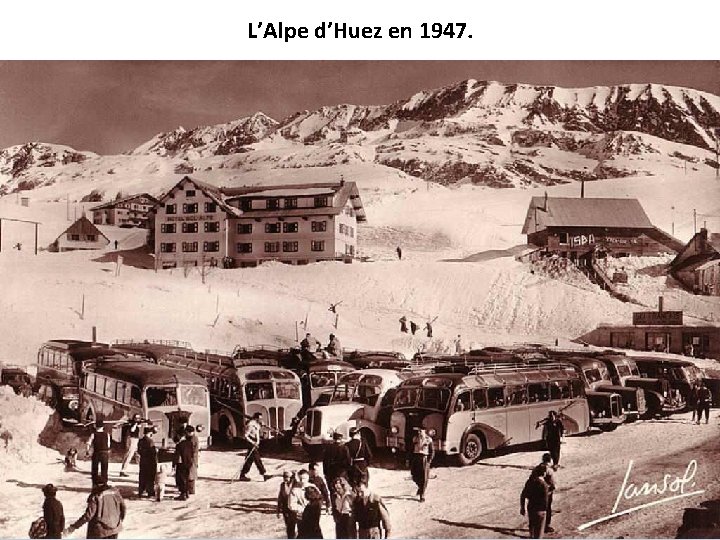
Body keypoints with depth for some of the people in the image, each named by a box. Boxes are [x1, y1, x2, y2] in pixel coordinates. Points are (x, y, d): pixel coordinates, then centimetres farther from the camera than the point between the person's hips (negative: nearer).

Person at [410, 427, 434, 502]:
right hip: (415, 458, 4)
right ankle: (420, 487, 34)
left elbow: (432, 451, 0)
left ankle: (422, 496, 7)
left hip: (424, 459, -3)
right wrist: (410, 460, 9)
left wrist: (429, 460, -10)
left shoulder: (428, 439, -4)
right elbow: (412, 449, 13)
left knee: (423, 478, -2)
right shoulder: (415, 438, 7)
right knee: (415, 477, 3)